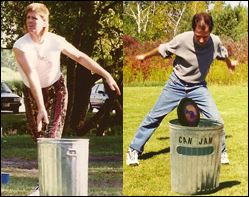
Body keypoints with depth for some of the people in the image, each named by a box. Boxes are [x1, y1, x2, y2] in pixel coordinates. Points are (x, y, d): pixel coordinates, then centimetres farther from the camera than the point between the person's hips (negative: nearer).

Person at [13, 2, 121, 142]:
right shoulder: (20, 46, -24)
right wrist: (41, 108, -40)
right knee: (38, 134, 16)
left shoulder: (56, 40, -17)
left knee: (51, 137, -13)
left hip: (56, 89, -1)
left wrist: (107, 75, -7)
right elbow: (32, 76, -33)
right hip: (33, 93, 1)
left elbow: (80, 56, -4)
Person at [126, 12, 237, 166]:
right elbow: (162, 49, -6)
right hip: (176, 84, -1)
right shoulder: (182, 39, -25)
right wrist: (145, 56, 10)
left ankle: (222, 152, 12)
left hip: (198, 87, 1)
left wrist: (230, 64, 30)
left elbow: (223, 54, 8)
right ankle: (134, 150, 14)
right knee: (154, 116, 2)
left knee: (216, 119, -11)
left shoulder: (215, 42, -18)